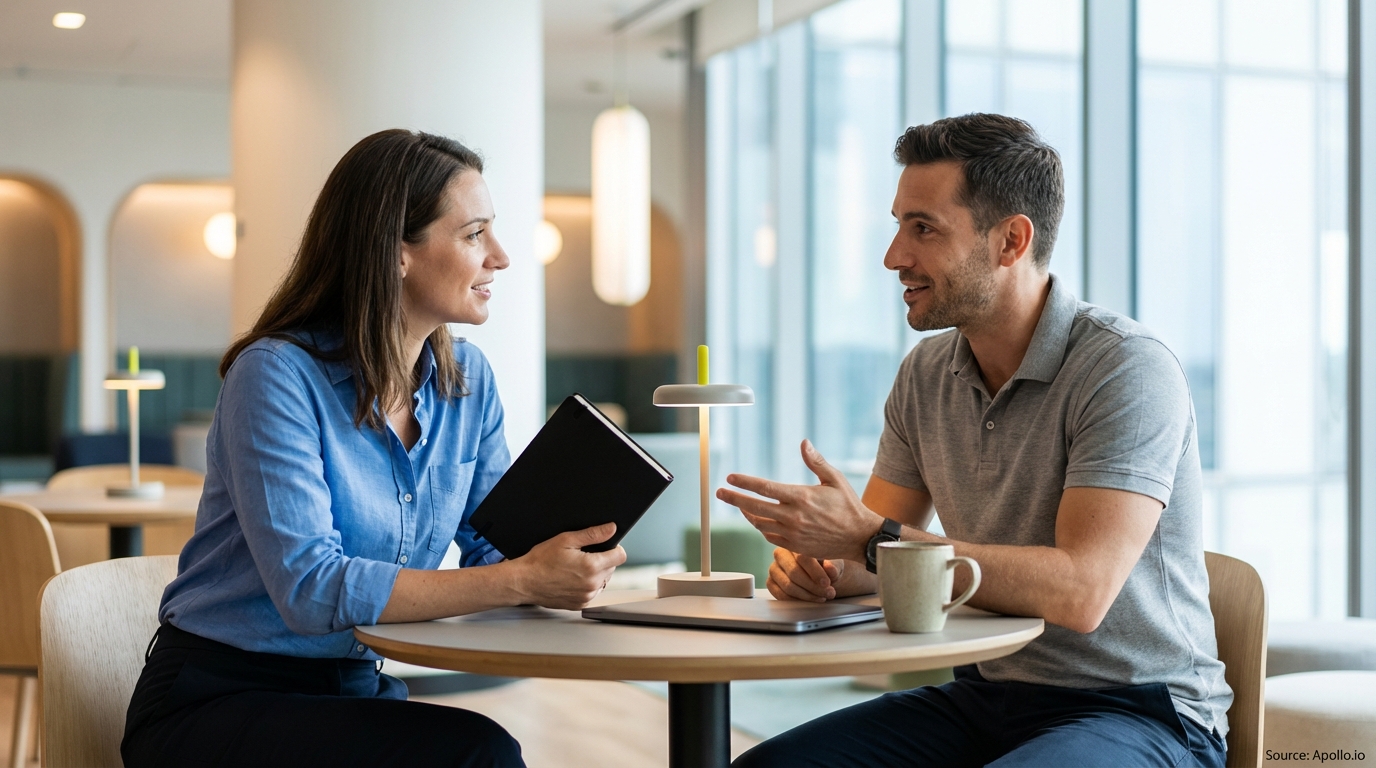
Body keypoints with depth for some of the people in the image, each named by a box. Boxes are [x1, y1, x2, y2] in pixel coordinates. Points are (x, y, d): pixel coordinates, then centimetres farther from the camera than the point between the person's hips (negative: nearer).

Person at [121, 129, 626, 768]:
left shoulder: (468, 380, 4)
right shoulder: (277, 374, -17)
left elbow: (493, 551, 3)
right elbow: (311, 588, -26)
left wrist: (561, 564, -21)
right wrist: (521, 581, -31)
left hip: (355, 691, 6)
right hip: (214, 702, -6)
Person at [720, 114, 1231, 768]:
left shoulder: (1129, 370, -18)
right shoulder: (926, 373, 5)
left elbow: (1078, 591, -28)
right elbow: (876, 549, 9)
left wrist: (869, 537, -29)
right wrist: (820, 563, -15)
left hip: (1139, 712, -6)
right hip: (989, 695, 6)